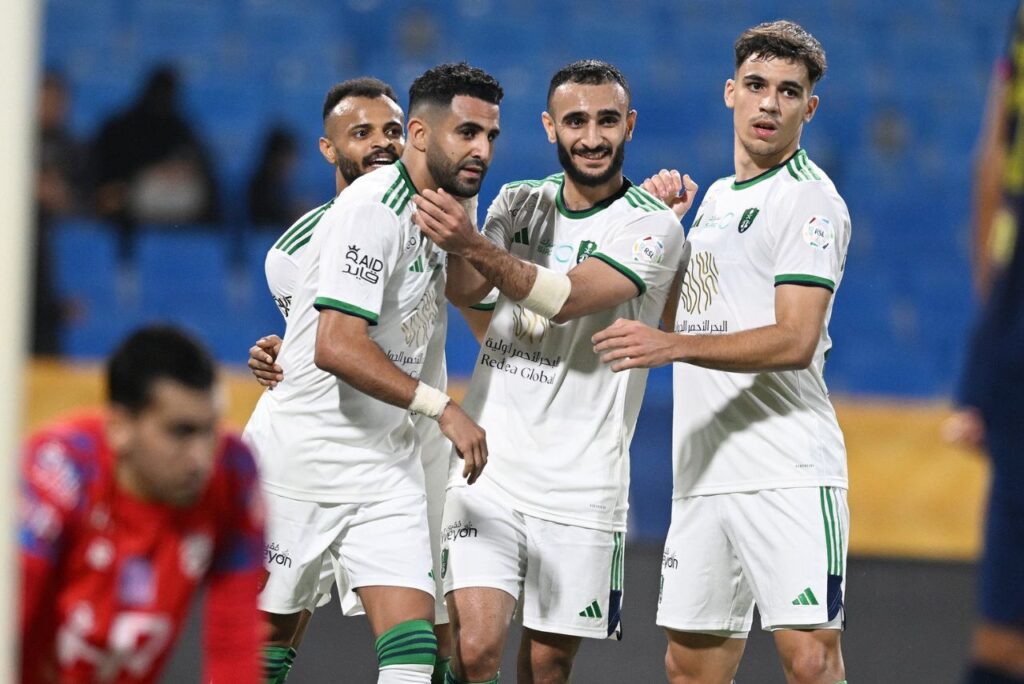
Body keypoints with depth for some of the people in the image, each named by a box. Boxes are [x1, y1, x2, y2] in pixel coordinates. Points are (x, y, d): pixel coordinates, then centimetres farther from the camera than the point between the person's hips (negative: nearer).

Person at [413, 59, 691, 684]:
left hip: (579, 485, -2)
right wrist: (450, 221, -24)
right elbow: (465, 292, -6)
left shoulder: (653, 225, -5)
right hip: (489, 468, 2)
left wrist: (473, 243, -32)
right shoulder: (519, 203, 9)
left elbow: (568, 299, -20)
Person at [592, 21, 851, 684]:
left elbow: (795, 341, -17)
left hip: (789, 473, -8)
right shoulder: (717, 196, 20)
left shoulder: (810, 199, -7)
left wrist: (674, 346, -26)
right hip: (703, 472, 8)